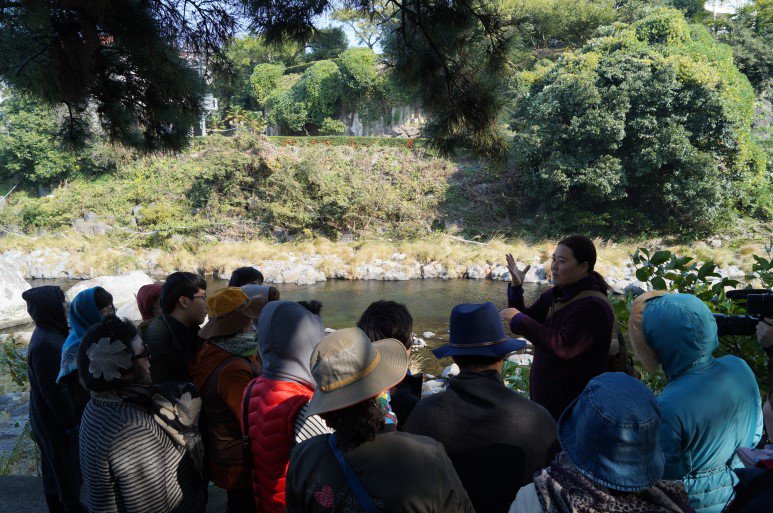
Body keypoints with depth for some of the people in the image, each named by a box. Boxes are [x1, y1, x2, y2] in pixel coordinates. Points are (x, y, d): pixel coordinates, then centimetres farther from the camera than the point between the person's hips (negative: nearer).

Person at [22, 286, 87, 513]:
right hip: (55, 420, -9)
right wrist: (71, 423, -17)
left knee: (54, 467, 23)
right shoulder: (44, 344, -29)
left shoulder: (50, 333, 1)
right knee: (66, 466, 8)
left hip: (52, 416, 9)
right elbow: (53, 390, -25)